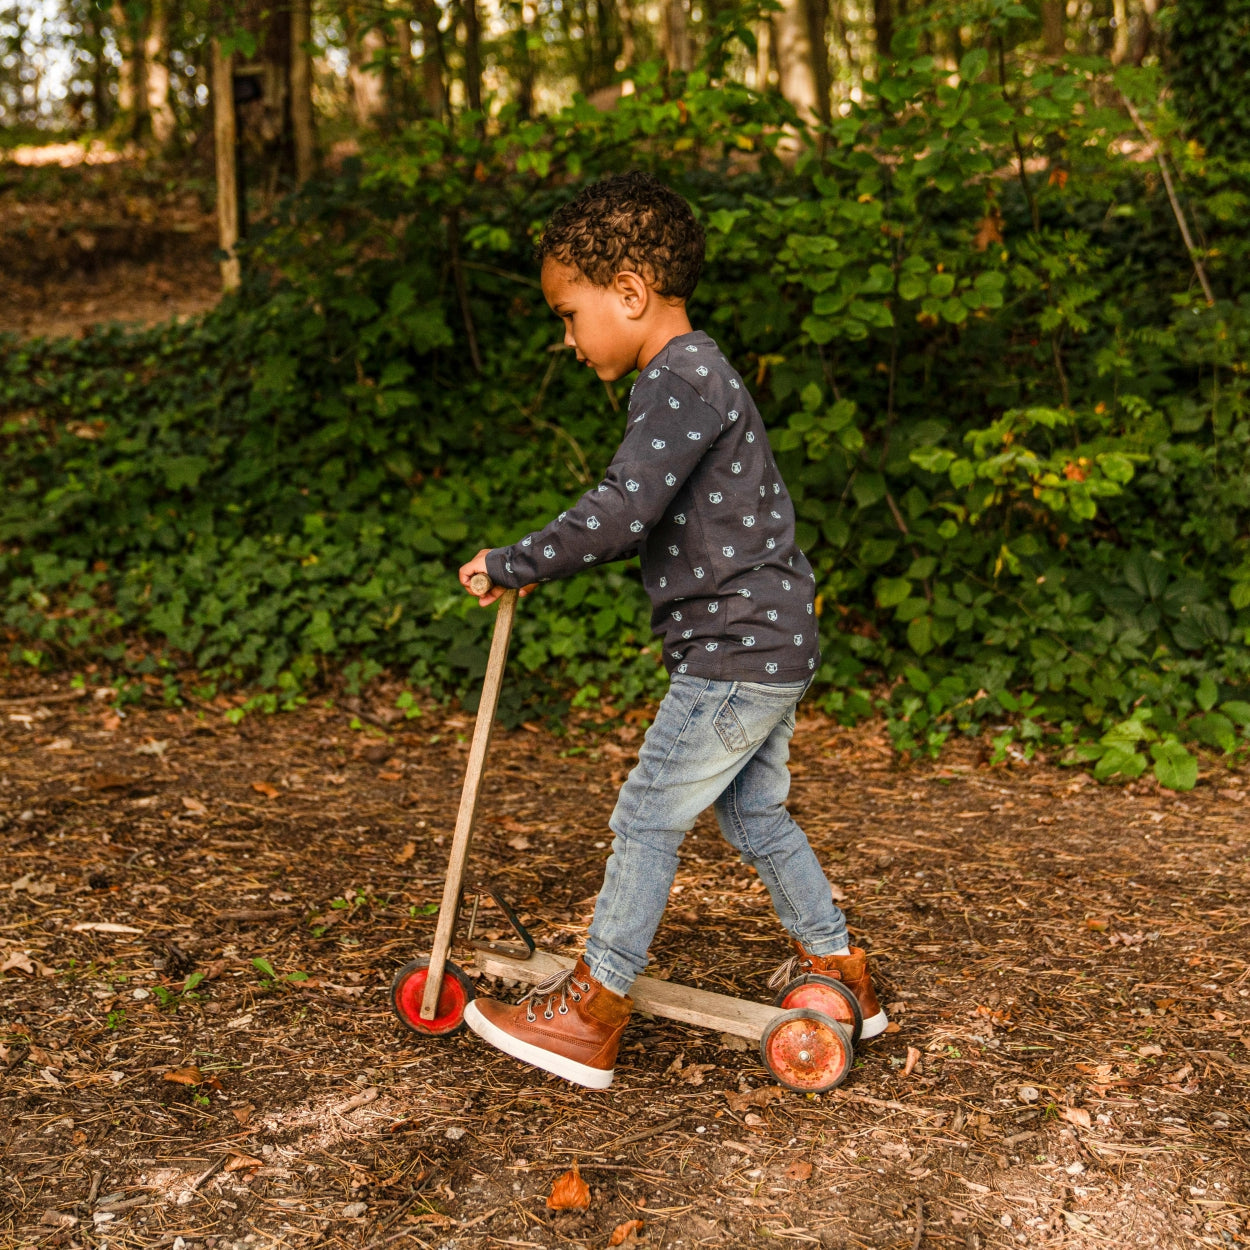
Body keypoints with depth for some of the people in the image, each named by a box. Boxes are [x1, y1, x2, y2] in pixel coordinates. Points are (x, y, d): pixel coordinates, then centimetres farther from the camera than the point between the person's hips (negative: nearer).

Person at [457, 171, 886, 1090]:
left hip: (738, 652, -10)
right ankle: (838, 971, 32)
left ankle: (591, 1016, 8)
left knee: (648, 818, -2)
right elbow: (654, 520, 21)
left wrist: (516, 564, -18)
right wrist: (543, 568, 13)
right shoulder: (694, 377, 15)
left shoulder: (683, 381, -18)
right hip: (769, 645, 10)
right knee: (755, 814, 20)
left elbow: (622, 511, -29)